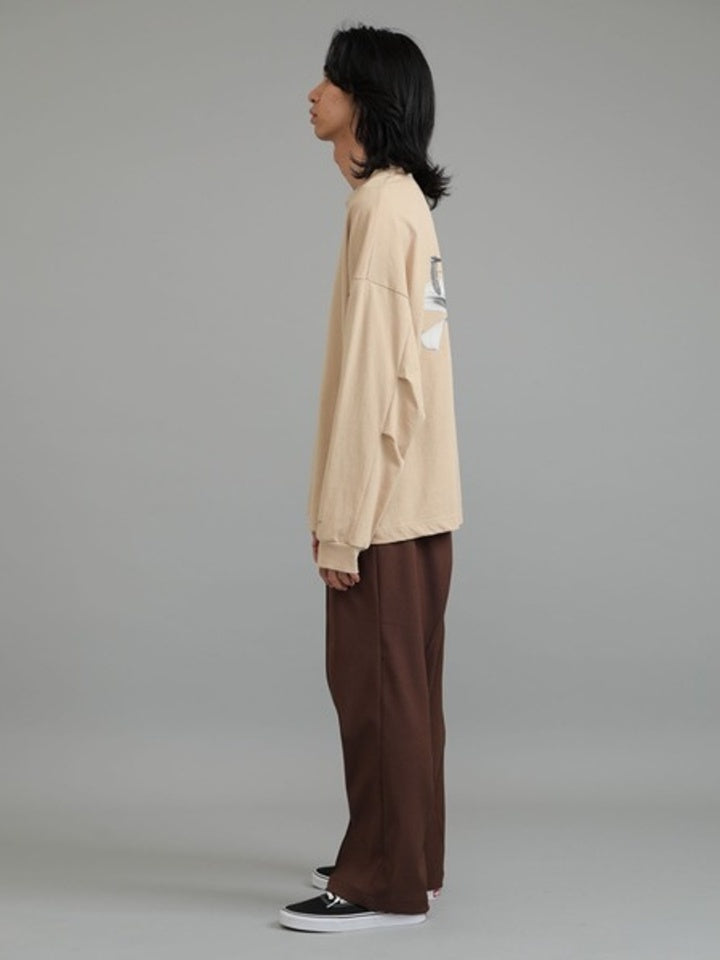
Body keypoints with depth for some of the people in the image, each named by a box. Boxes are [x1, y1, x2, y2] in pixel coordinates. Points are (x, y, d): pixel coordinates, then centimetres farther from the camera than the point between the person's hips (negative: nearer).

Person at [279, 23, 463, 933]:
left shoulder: (381, 206, -16)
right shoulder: (401, 200, 13)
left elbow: (370, 373, -20)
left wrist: (341, 522, -18)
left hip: (386, 501, -9)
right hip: (410, 494, 9)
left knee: (376, 686, -2)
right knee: (396, 685, 15)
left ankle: (383, 884, 7)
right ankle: (400, 859, 26)